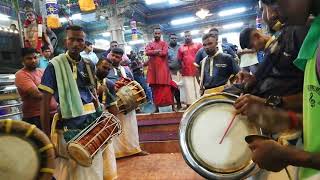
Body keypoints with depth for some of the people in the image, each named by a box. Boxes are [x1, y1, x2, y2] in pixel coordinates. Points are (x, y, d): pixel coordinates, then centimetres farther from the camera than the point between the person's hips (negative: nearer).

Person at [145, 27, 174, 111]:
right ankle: (156, 107, 12)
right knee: (154, 87, 4)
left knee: (165, 87, -6)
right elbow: (147, 52, -4)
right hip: (153, 68, 3)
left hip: (162, 68, -3)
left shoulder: (164, 43, 8)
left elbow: (164, 53, -10)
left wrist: (153, 52, -4)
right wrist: (158, 51, -10)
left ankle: (172, 106, 0)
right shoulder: (150, 44, 16)